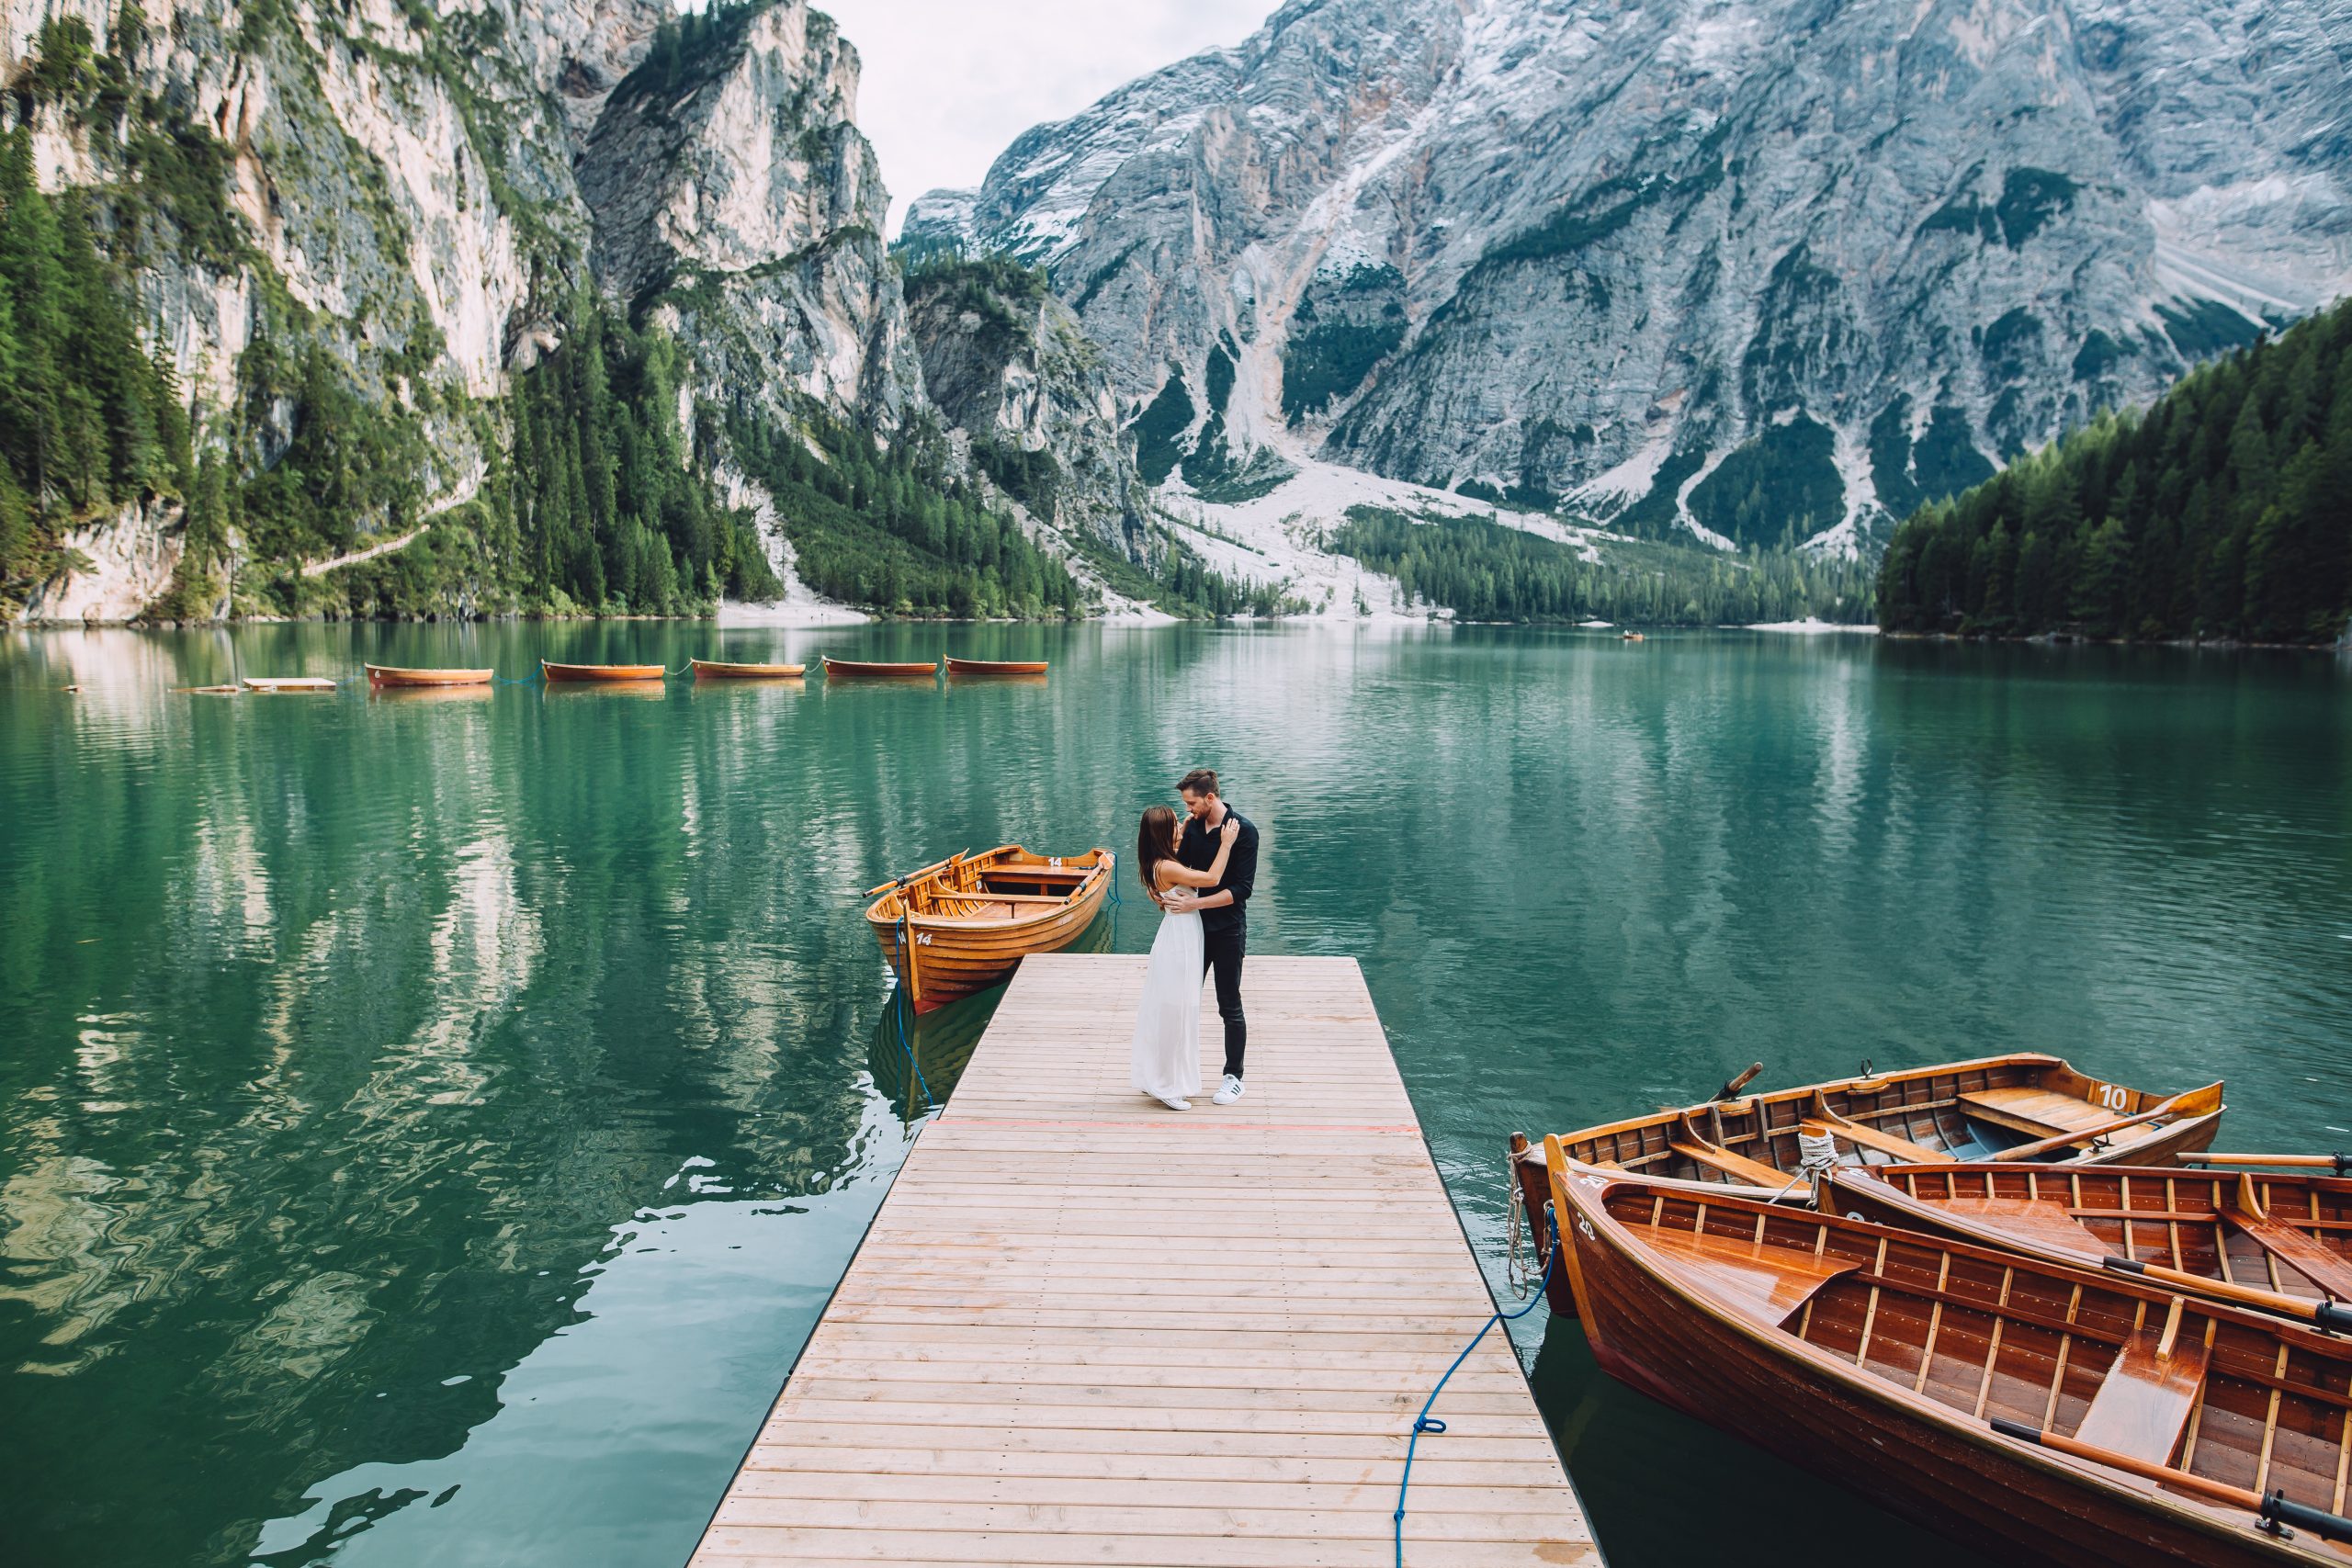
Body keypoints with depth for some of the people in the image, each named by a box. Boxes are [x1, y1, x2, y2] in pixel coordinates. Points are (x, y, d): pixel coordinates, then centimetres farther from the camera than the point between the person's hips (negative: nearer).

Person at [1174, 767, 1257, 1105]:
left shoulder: (1243, 830, -16)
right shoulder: (1193, 826, 2)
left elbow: (1241, 889, -20)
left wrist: (1193, 903, -25)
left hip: (1228, 930, -6)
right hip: (1197, 925, 6)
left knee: (1229, 1007, 4)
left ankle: (1234, 1077, 17)